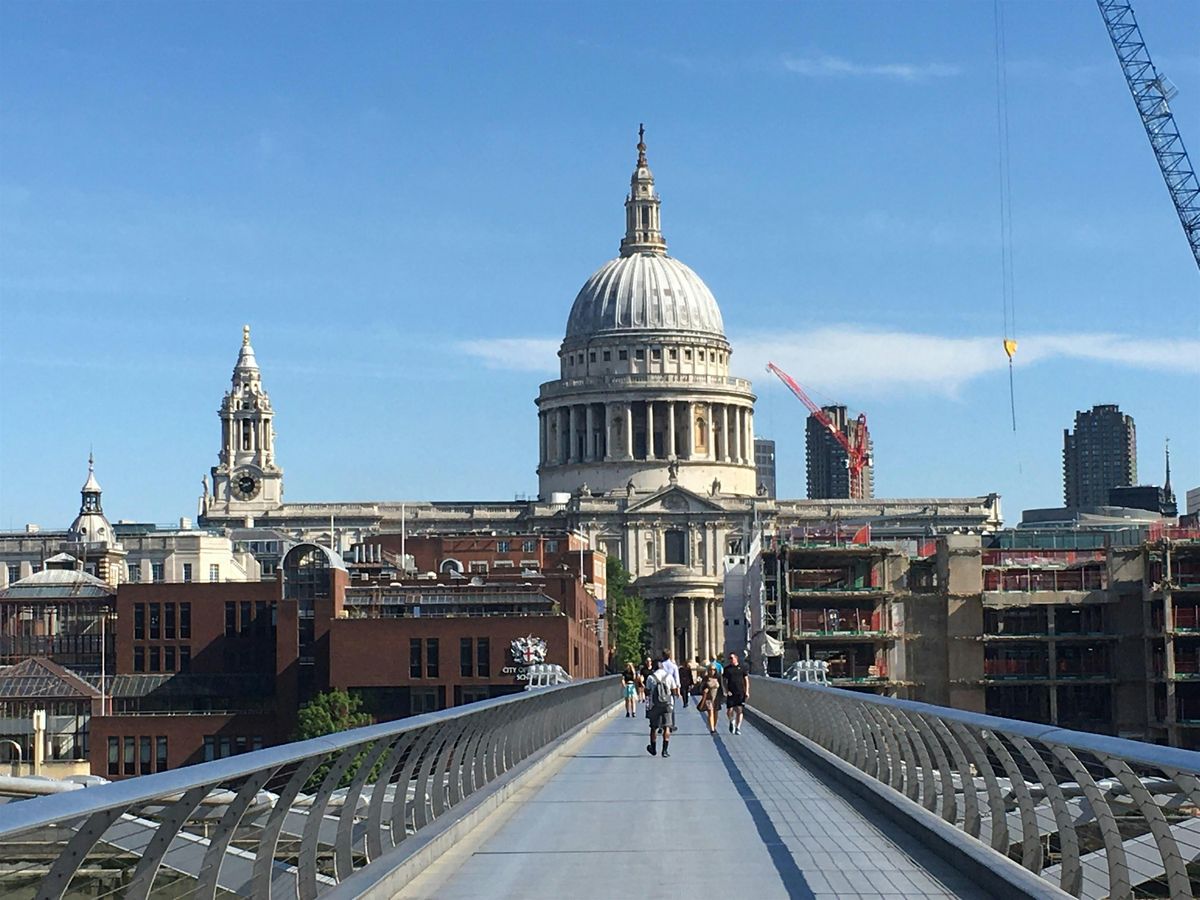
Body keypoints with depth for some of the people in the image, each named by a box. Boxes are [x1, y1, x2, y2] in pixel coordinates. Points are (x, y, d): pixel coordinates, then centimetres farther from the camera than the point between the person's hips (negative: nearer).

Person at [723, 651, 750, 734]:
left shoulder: (742, 668, 6)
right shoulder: (727, 669, 7)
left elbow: (746, 680, 8)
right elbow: (725, 681, 8)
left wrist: (747, 691, 0)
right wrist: (726, 691, -6)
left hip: (740, 693, -1)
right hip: (731, 693, 1)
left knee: (739, 710, -5)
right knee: (729, 711, -3)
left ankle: (738, 728, 2)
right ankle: (732, 722, 28)